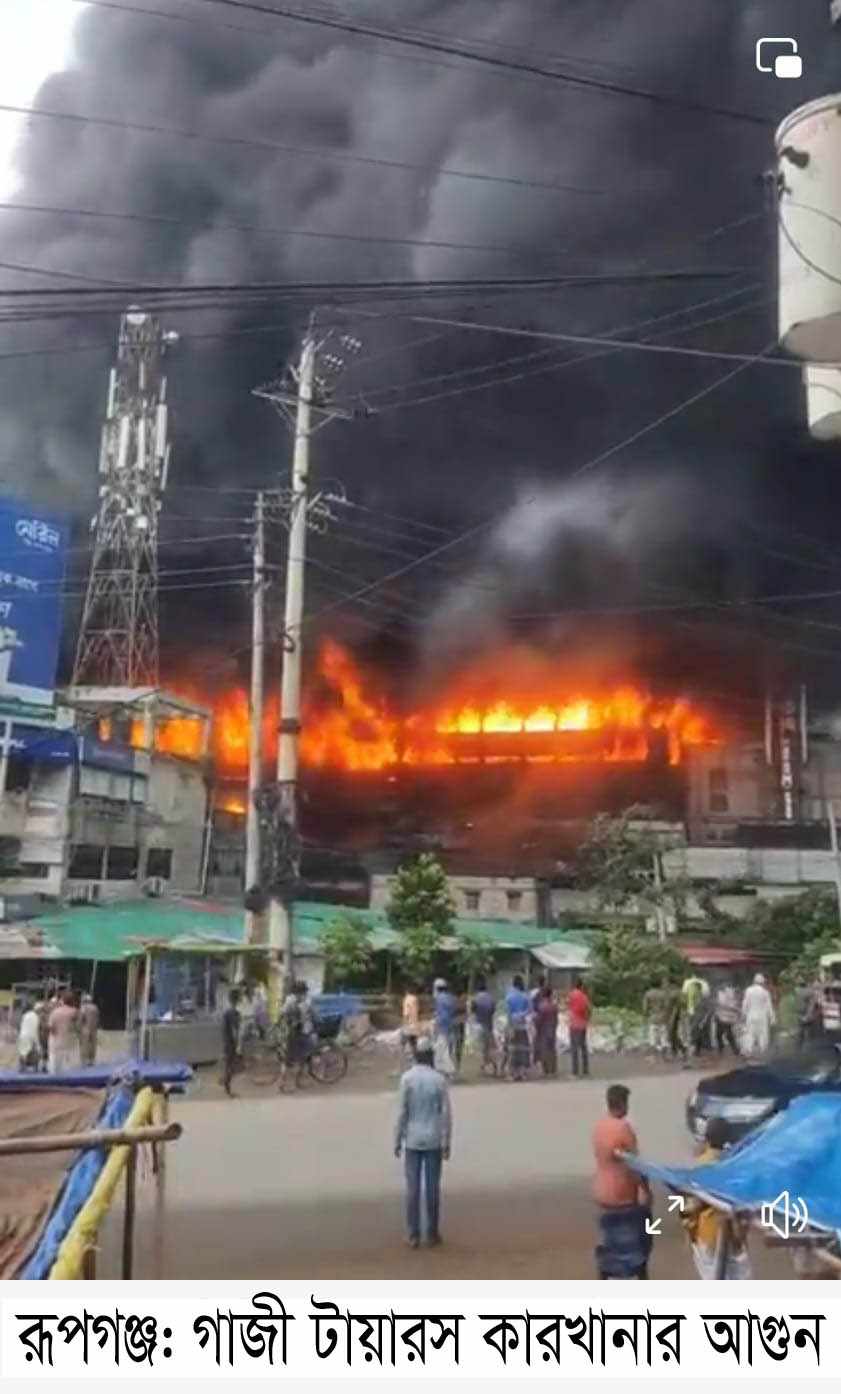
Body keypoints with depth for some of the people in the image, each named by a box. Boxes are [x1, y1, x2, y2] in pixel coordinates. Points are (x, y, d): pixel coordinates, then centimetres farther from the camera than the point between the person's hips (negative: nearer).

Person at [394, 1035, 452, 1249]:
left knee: (413, 1187, 5)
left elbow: (402, 1112, -9)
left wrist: (397, 1141, 0)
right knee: (432, 1187, 8)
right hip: (434, 1141, 0)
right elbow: (446, 1114, -7)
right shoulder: (440, 1079, -6)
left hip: (412, 1141, 0)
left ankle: (414, 1235, 8)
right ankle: (432, 1233, 14)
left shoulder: (407, 1078, -9)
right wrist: (447, 1143, -1)